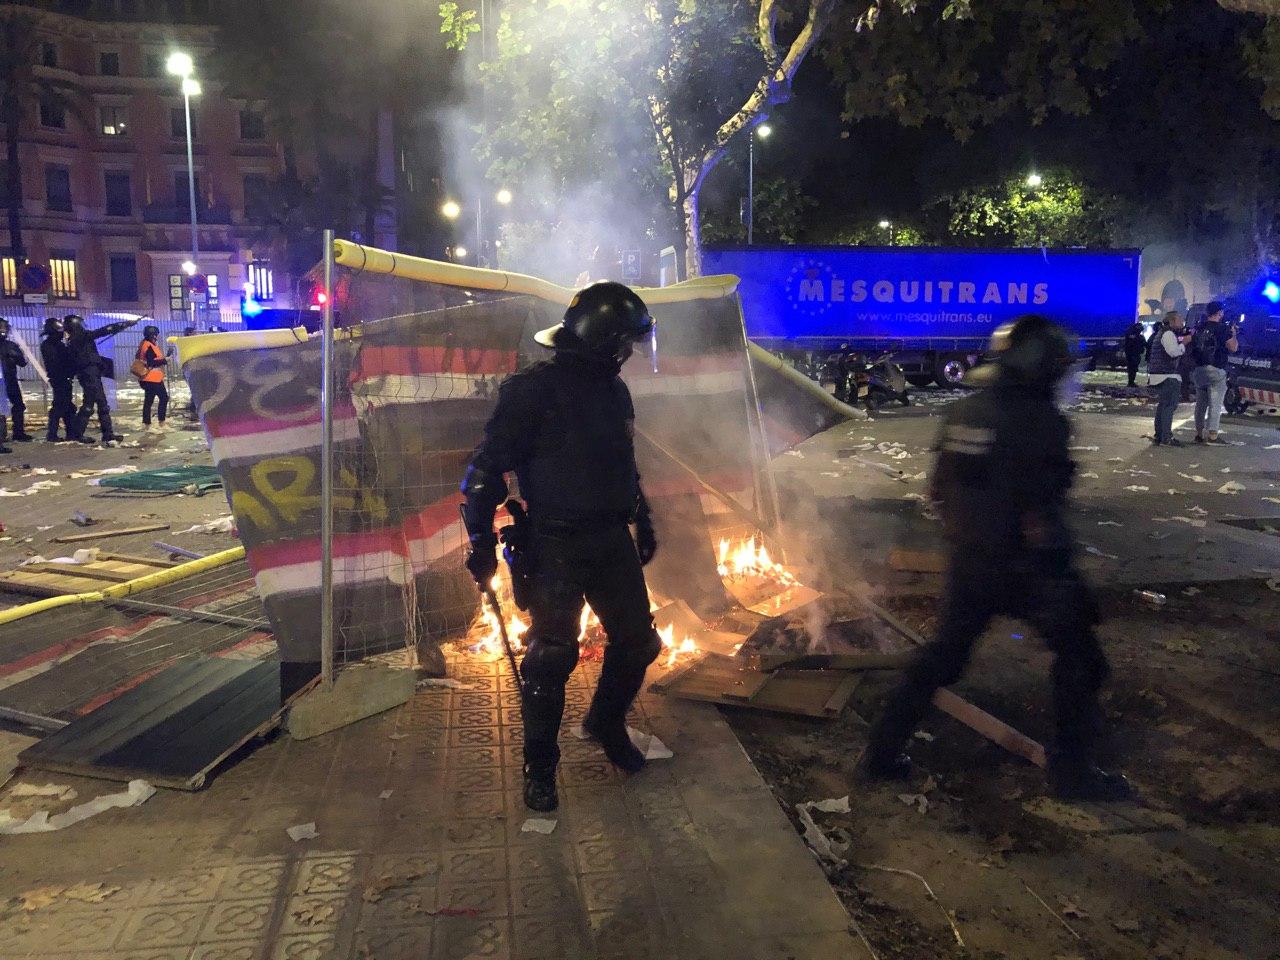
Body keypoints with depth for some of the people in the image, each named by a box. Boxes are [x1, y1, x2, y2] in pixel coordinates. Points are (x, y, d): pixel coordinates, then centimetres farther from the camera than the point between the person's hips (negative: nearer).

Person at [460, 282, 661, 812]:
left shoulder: (614, 391, 10)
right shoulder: (533, 389, -13)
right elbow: (487, 469, -13)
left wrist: (644, 524, 26)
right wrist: (481, 543, -15)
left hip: (613, 540, 7)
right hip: (556, 545, -7)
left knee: (637, 642, 10)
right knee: (552, 655, -1)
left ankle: (607, 724, 37)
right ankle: (540, 767, 19)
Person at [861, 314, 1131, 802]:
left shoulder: (962, 413, 2)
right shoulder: (1039, 421, -18)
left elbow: (942, 490, 9)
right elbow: (1041, 514, -20)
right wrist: (1062, 576, -14)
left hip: (967, 561, 6)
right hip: (1025, 566, -6)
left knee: (944, 653, 19)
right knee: (1077, 655, 14)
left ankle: (883, 751, 22)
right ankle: (1072, 770, 22)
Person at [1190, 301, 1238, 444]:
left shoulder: (1198, 328, 7)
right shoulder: (1222, 328, -9)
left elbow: (1192, 345, 14)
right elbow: (1233, 348, -8)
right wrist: (1233, 334, 8)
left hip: (1199, 370, 6)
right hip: (1216, 370, -6)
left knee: (1200, 403, 12)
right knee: (1215, 404, -4)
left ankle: (1199, 433, 15)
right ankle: (1212, 434, -8)